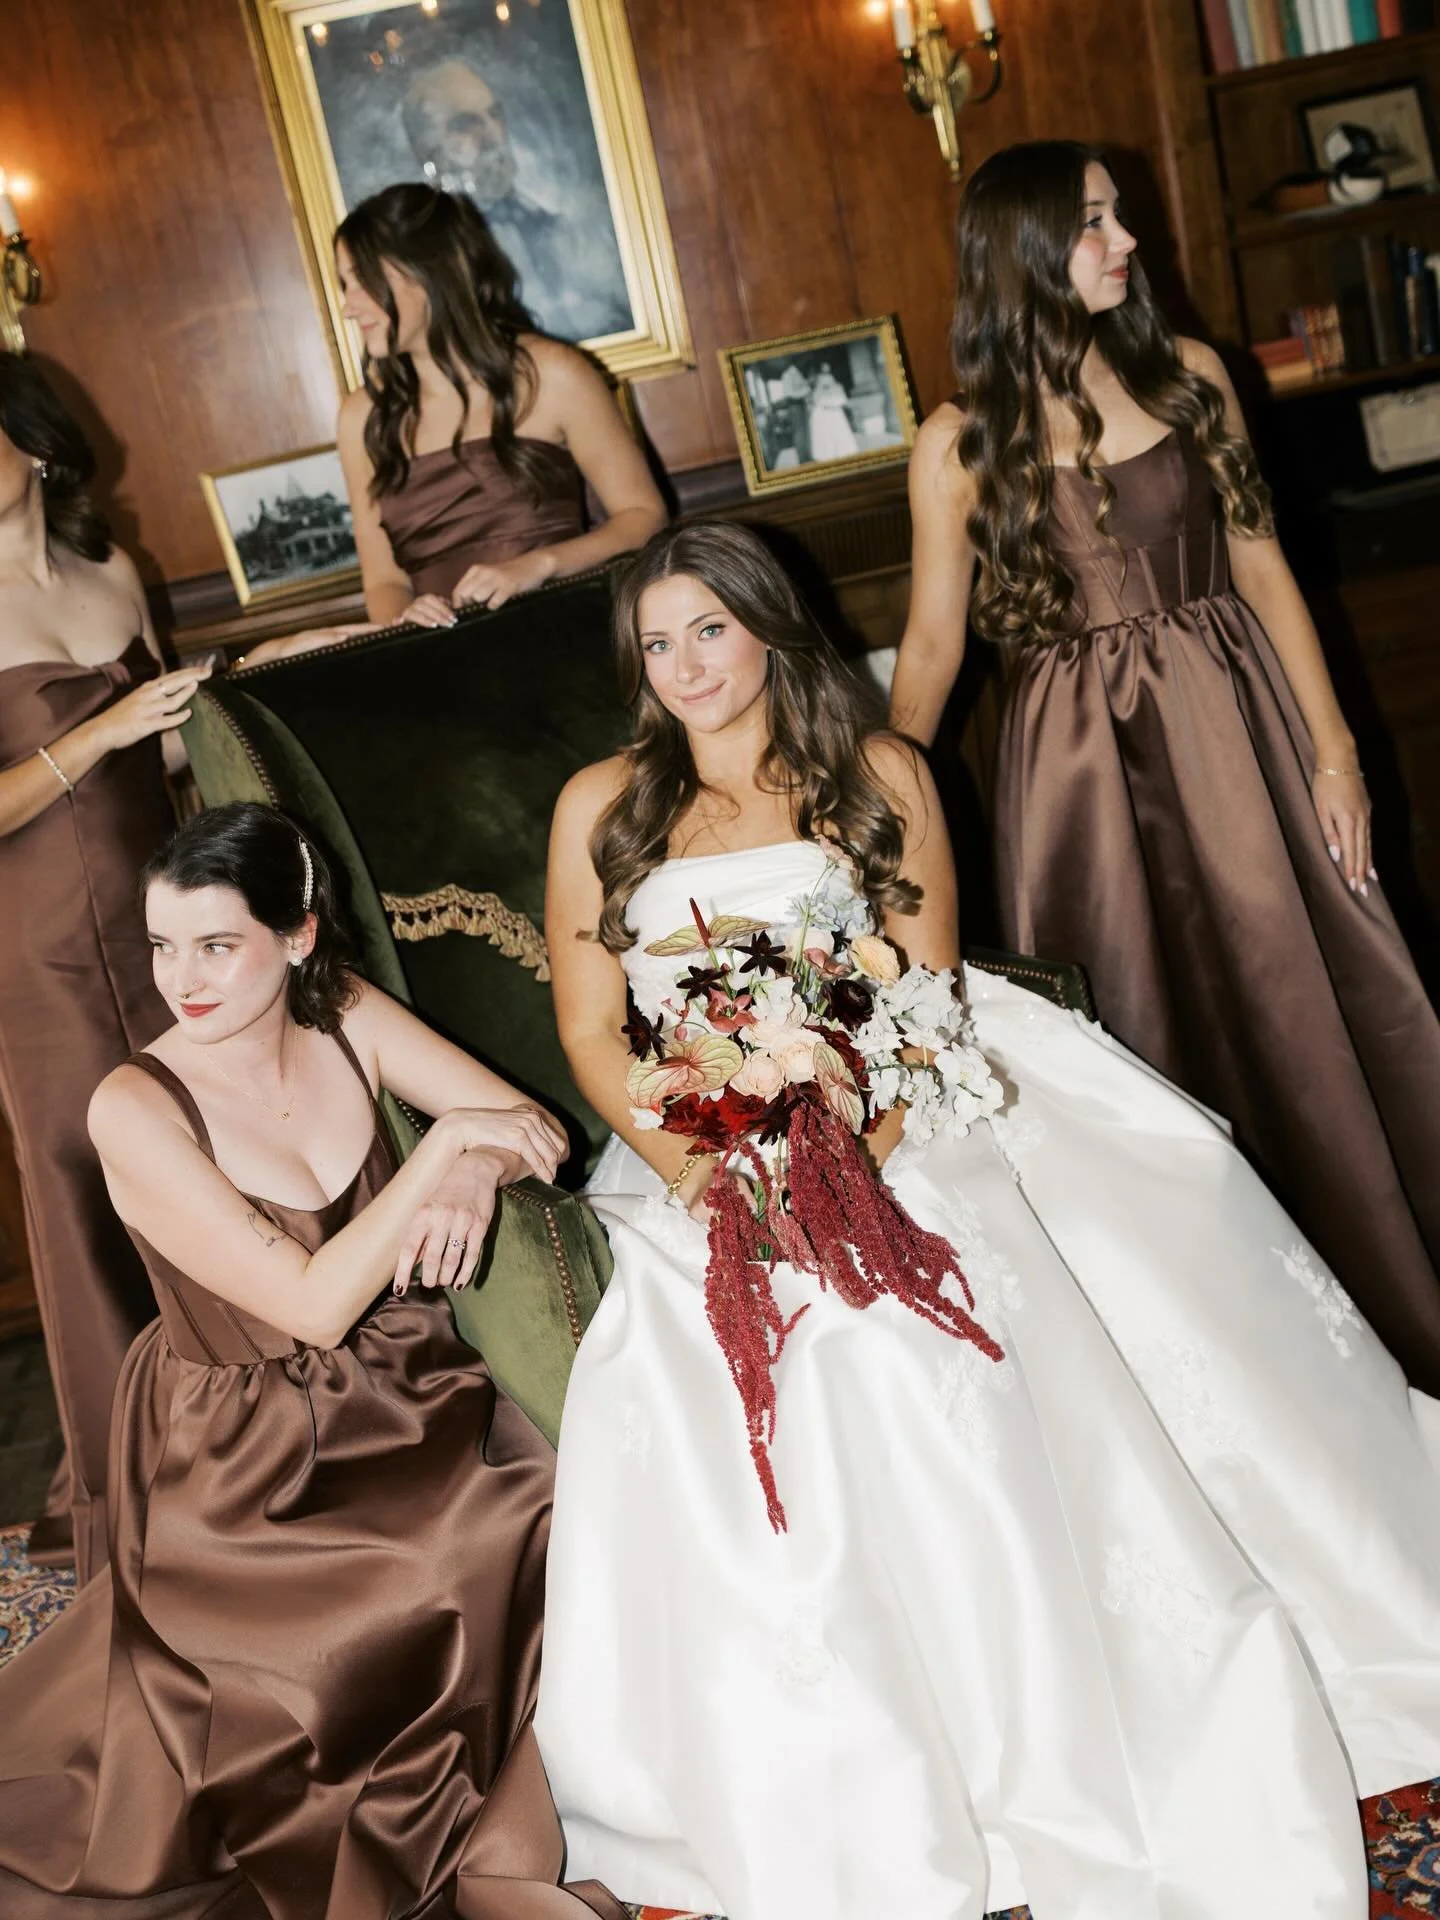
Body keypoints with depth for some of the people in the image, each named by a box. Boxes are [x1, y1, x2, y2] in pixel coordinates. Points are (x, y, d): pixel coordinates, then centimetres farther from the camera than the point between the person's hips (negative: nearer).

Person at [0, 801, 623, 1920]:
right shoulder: (135, 1111, -17)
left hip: (409, 1405, 5)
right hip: (252, 1463, -5)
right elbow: (314, 1305, -21)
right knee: (471, 1590, -23)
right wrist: (443, 1143, -24)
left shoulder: (346, 1020, -3)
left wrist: (471, 1178, -22)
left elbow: (538, 1130, 1)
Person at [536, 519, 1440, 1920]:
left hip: (882, 1139, 0)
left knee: (934, 1357, -28)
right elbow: (591, 1035, 5)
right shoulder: (602, 806, 9)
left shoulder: (879, 777, 9)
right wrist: (703, 1175, -12)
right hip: (690, 1162, 1)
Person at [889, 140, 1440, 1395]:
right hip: (1084, 757, -2)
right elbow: (931, 646, 2)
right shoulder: (961, 444, -2)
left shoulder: (1189, 375, 4)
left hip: (1231, 726, 2)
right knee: (1159, 1045, 7)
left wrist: (1332, 747, 0)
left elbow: (1261, 563, 4)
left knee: (1306, 1010, 7)